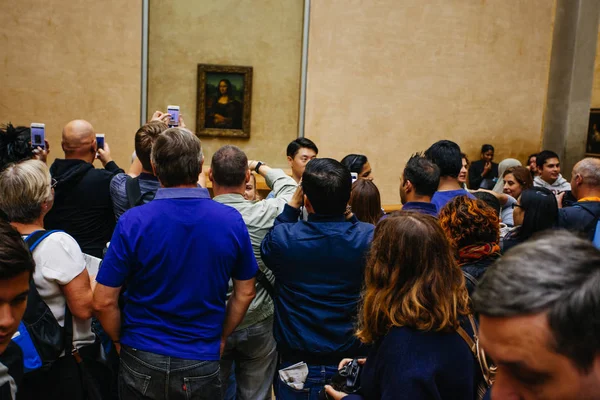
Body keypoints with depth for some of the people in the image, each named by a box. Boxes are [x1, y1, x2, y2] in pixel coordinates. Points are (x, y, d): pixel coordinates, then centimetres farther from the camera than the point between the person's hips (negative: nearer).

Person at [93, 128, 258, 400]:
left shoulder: (133, 222, -17)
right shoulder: (232, 221, -10)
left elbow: (104, 301, -12)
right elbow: (245, 293, -1)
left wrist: (119, 340, 5)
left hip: (142, 362, -1)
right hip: (202, 364, 1)